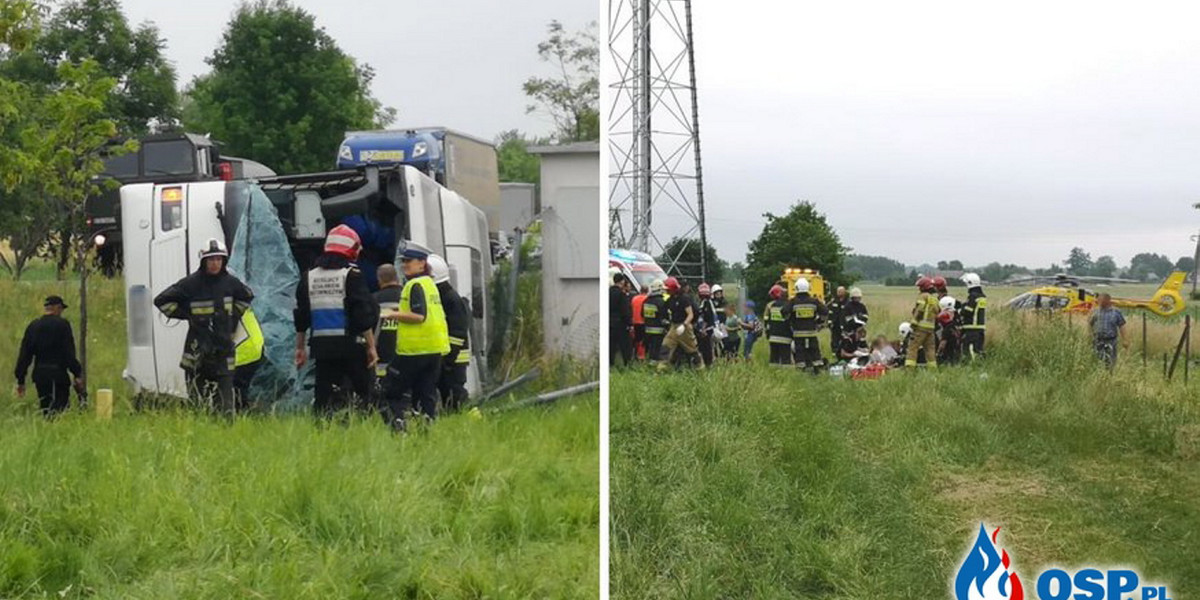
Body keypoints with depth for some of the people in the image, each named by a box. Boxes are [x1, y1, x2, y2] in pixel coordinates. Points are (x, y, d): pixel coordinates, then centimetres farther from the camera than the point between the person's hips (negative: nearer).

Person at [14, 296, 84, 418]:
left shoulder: (33, 326, 9)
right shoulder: (62, 324, -6)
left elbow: (24, 356, 9)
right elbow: (69, 353, -11)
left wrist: (20, 380, 13)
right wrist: (78, 374, -8)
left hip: (39, 375, 6)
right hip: (58, 374, -6)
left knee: (45, 411, 13)